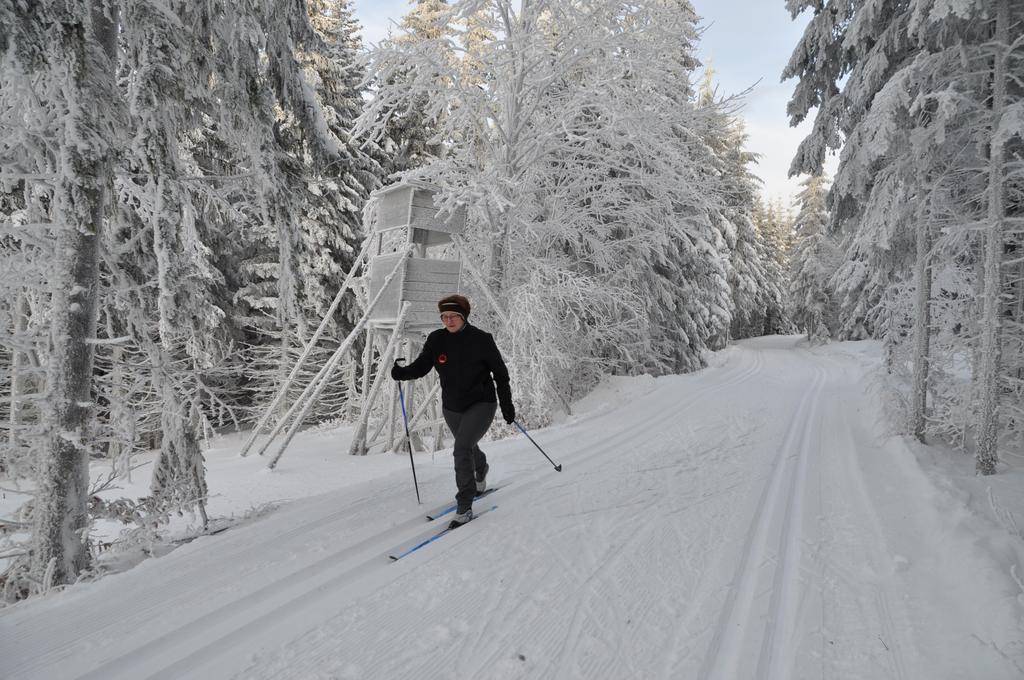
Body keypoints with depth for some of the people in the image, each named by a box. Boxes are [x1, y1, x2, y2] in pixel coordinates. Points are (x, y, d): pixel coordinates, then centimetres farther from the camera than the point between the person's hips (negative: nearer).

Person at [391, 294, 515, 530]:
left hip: (481, 404, -5)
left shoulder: (481, 340, -15)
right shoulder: (436, 340, -7)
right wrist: (402, 372, -27)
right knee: (468, 448, 25)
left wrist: (507, 405, -6)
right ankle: (481, 470, 61)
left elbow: (500, 372, -8)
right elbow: (421, 366, -6)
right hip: (452, 408, 5)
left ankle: (464, 507, -12)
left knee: (462, 448, -22)